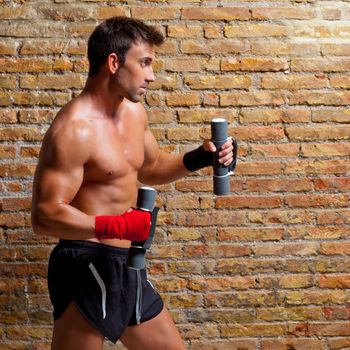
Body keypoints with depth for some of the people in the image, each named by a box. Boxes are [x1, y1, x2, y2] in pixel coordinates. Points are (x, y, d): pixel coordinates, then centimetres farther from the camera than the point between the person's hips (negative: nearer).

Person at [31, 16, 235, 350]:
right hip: (87, 268, -9)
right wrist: (116, 226, -36)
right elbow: (44, 216, -24)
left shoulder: (134, 111, 7)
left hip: (127, 267, 9)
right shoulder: (74, 129, -21)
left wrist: (197, 159, 7)